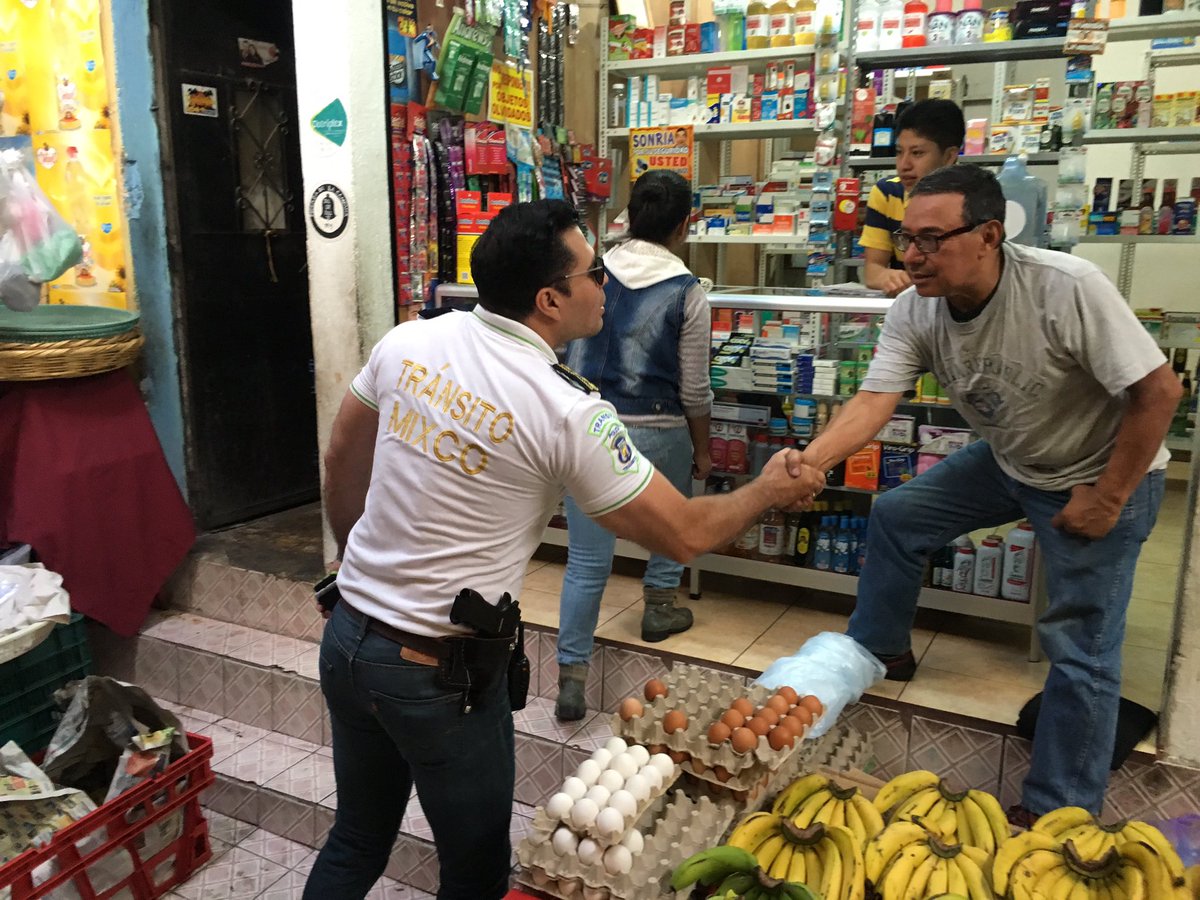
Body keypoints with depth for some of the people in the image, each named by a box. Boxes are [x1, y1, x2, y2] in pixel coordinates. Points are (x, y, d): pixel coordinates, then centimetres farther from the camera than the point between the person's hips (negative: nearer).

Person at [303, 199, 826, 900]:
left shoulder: (408, 342, -4)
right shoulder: (567, 411, -20)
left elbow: (342, 463, 9)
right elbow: (685, 535, -12)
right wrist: (771, 490, 7)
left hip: (348, 638, 7)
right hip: (441, 675, -6)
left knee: (357, 842, 26)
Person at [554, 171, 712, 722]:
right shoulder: (686, 293, -8)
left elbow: (571, 356, 8)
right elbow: (694, 390, -4)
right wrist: (702, 451, 10)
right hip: (655, 433, -2)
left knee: (586, 561, 6)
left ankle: (571, 678, 8)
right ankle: (658, 608, 43)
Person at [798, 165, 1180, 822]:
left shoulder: (1067, 289, -33)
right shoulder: (914, 313, -16)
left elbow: (1158, 391, -26)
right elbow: (875, 400, -24)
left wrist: (1106, 500, -22)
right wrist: (809, 460, -42)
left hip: (1103, 475, -6)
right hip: (1008, 460, 6)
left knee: (1080, 645, -3)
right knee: (895, 515, 5)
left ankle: (1057, 813, 12)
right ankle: (882, 651, 26)